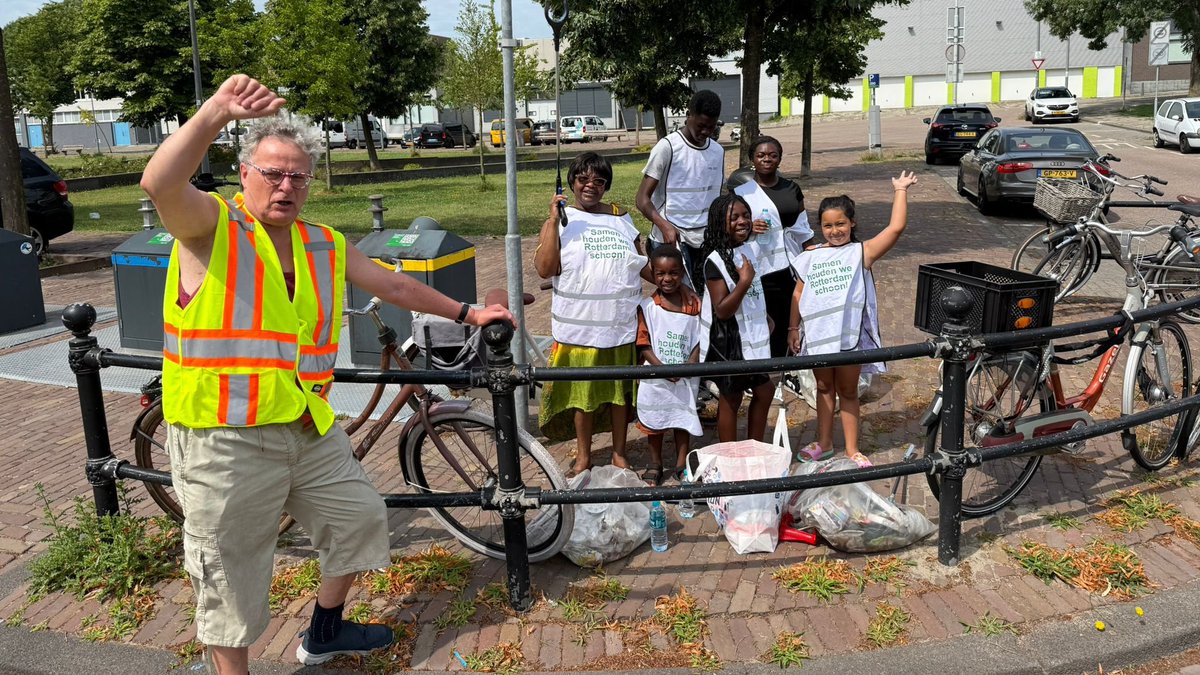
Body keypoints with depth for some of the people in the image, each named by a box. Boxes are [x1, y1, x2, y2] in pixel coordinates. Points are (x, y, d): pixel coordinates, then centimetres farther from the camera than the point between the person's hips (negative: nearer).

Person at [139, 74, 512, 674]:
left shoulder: (325, 245, 11)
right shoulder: (210, 225, -8)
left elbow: (395, 287, 20)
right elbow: (159, 183, -29)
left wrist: (465, 313, 24)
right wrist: (217, 111, -40)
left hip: (309, 427, 7)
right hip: (226, 439, -7)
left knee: (359, 518, 22)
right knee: (230, 577, 5)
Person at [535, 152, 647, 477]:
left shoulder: (621, 217, 11)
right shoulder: (560, 220, 0)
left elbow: (641, 263, 16)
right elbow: (545, 269, -12)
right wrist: (553, 220, -15)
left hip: (622, 324, 3)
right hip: (579, 325, -3)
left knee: (620, 390, 12)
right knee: (582, 392, 8)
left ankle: (619, 453, 27)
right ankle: (583, 457, 24)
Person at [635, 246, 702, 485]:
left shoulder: (693, 304, -2)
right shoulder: (647, 306, -8)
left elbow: (699, 339, 0)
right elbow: (643, 343, -9)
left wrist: (691, 363, -15)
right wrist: (662, 368, -18)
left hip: (685, 377, 1)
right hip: (655, 377, -1)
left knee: (683, 418, 12)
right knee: (654, 420, 12)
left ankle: (681, 464, 26)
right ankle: (655, 464, 28)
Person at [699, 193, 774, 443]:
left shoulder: (747, 250, 5)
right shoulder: (715, 261, -20)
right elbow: (721, 310, -23)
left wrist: (765, 318, 19)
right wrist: (744, 281, -29)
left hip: (752, 337, 8)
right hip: (728, 341, -8)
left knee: (764, 391, 16)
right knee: (730, 400, 5)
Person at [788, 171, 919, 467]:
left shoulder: (862, 252, -5)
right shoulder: (811, 258, 4)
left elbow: (896, 227, -15)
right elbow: (798, 293, 10)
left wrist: (900, 190, -10)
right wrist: (793, 327, 8)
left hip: (850, 334, -3)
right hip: (818, 334, 3)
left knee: (847, 391, 11)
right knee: (824, 388, 18)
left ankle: (852, 448, 22)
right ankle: (824, 443, 31)